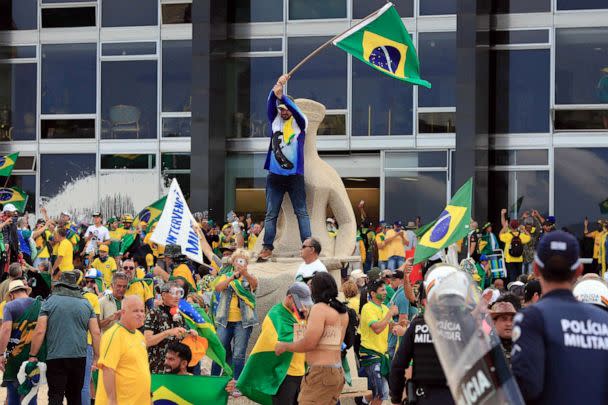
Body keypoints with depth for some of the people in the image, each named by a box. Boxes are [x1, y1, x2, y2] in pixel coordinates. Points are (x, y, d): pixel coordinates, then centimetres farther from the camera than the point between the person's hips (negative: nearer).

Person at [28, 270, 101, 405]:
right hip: (79, 357, 4)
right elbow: (96, 333, 5)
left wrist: (33, 355, 2)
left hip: (55, 358, -3)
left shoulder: (50, 302, 0)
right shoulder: (86, 304, 9)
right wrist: (96, 358, 11)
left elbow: (40, 331, -6)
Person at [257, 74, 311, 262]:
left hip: (295, 175, -2)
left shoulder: (300, 123, 2)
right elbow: (271, 104, -7)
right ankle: (268, 247, 5)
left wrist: (282, 95, -32)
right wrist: (276, 88, -24)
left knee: (301, 212, -1)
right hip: (275, 175, 2)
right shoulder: (275, 120, 8)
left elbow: (296, 110, -18)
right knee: (271, 214, 3)